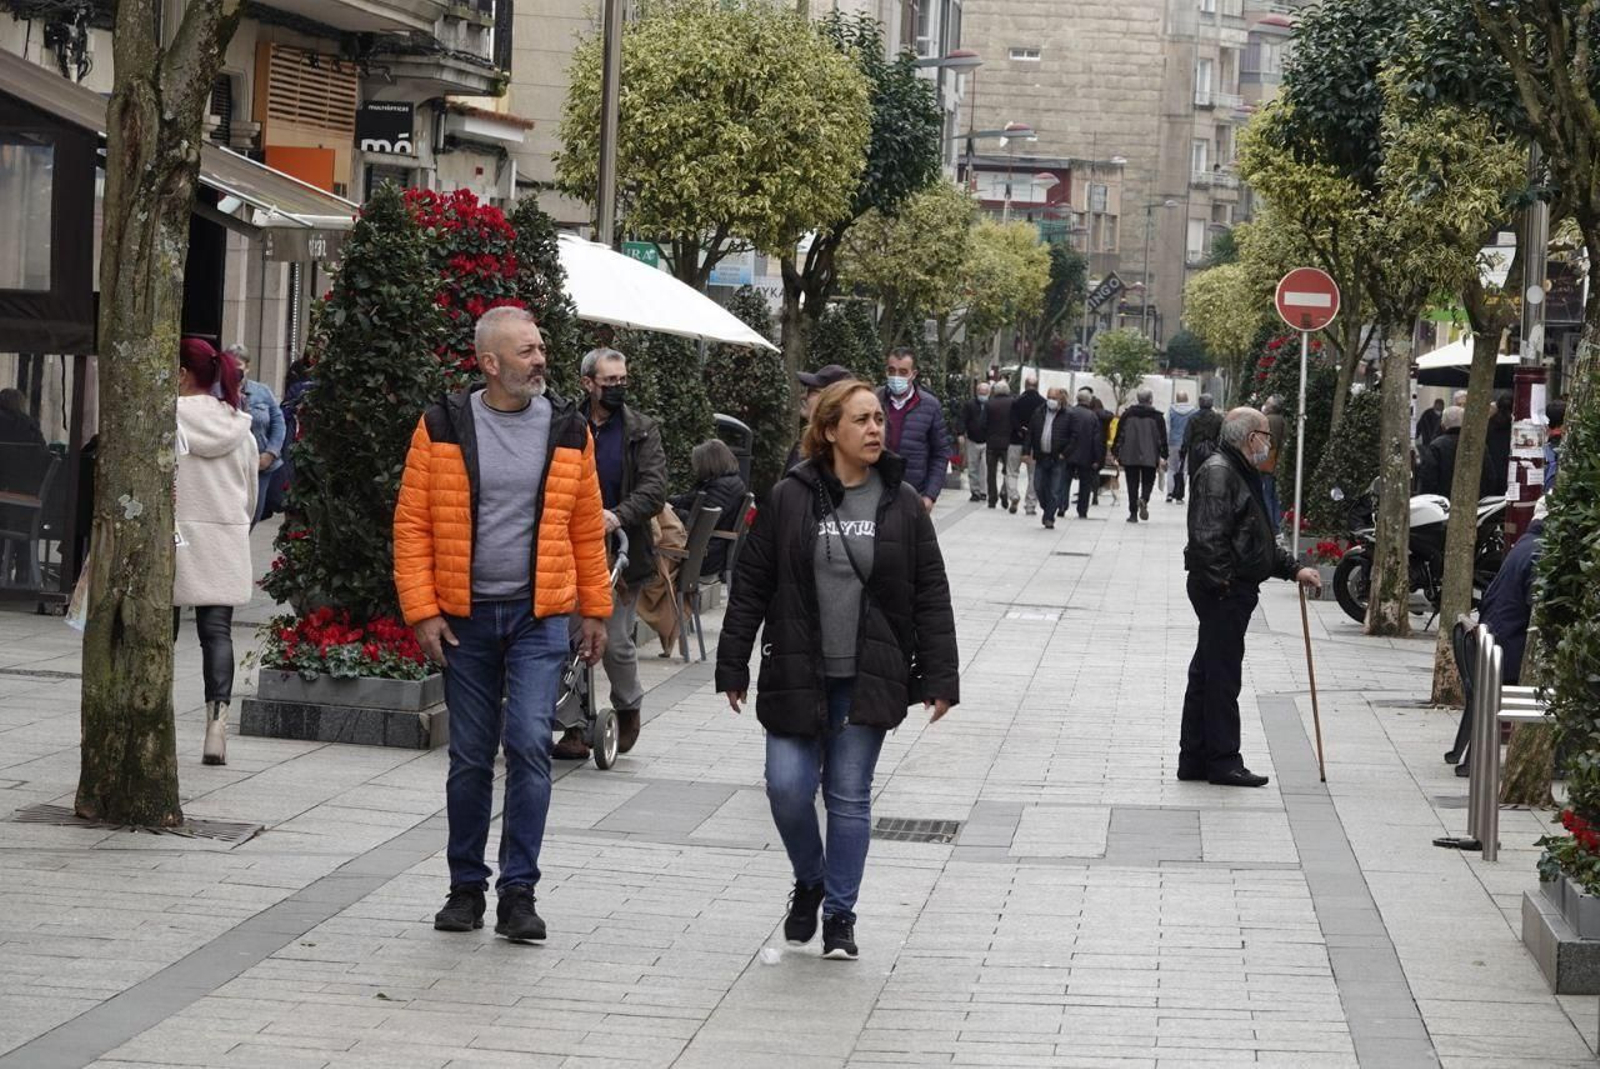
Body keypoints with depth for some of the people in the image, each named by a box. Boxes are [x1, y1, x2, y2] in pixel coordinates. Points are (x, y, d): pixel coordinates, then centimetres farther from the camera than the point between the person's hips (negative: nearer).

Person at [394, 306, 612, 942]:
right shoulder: (442, 428, -1)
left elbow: (587, 528, 9)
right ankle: (467, 887, 20)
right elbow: (412, 524, -1)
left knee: (529, 746, -11)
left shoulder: (568, 430, 4)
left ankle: (519, 892, -4)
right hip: (465, 618, 0)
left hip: (540, 616, 0)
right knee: (470, 758, 8)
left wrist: (594, 610, 9)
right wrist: (422, 611, -8)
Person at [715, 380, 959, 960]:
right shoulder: (789, 499, -2)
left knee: (849, 797, 4)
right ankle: (809, 882, 23)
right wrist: (733, 667, 1)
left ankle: (840, 915, 16)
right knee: (787, 787, -5)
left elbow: (931, 595, 3)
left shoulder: (903, 504, 1)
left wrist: (940, 678, -2)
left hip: (868, 679, 0)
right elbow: (750, 585, 2)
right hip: (796, 674, 0)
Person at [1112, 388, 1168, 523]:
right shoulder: (1157, 417, 1)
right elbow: (1162, 437, 0)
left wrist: (1117, 454, 10)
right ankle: (1144, 499, -20)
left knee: (1132, 484, 6)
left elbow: (1119, 435, 5)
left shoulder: (1127, 414, 4)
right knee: (1148, 481, 11)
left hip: (1130, 456, 1)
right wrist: (1163, 456, 4)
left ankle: (1133, 513, 4)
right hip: (1150, 457, -1)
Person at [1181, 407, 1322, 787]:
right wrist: (1221, 582, -24)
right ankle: (1223, 760, -3)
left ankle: (1194, 758, 18)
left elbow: (1259, 539, 27)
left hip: (1234, 592, 11)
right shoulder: (1217, 473, -14)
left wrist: (1293, 569, 20)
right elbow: (1208, 537, -23)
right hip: (1224, 591, -11)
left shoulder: (1241, 473, 21)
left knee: (1207, 674, 13)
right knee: (1222, 675, -7)